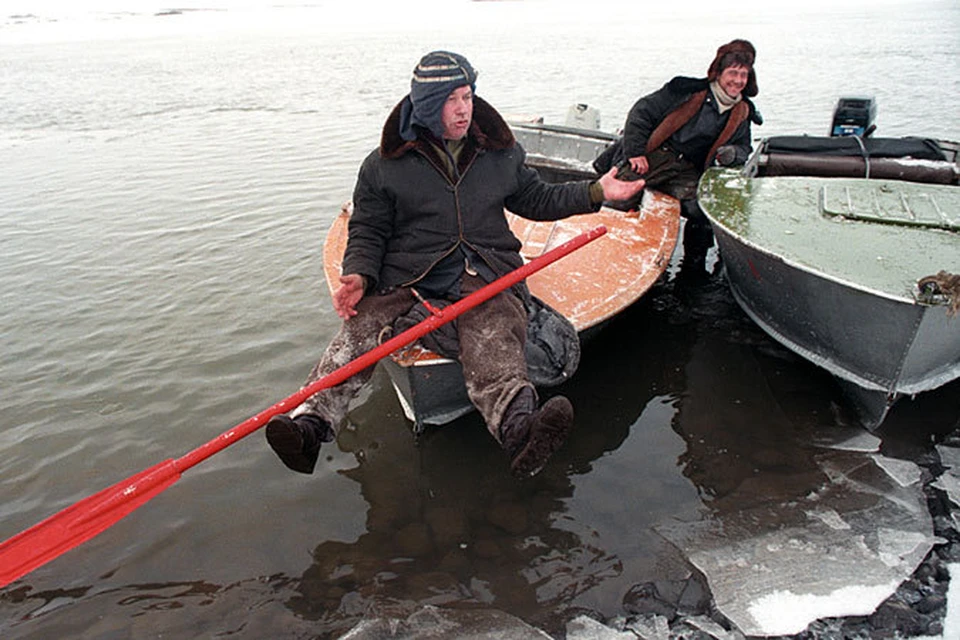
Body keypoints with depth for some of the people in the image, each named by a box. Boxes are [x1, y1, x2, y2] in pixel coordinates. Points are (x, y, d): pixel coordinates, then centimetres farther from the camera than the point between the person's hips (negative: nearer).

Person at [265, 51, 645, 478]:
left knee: (492, 341, -33)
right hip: (406, 273, 1)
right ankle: (311, 421, -43)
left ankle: (516, 428, -59)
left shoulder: (501, 152, 18)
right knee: (360, 325, -29)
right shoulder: (385, 164, 10)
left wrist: (597, 192, 20)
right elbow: (367, 230, 10)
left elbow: (536, 200, 29)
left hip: (485, 272, 0)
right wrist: (358, 275, -9)